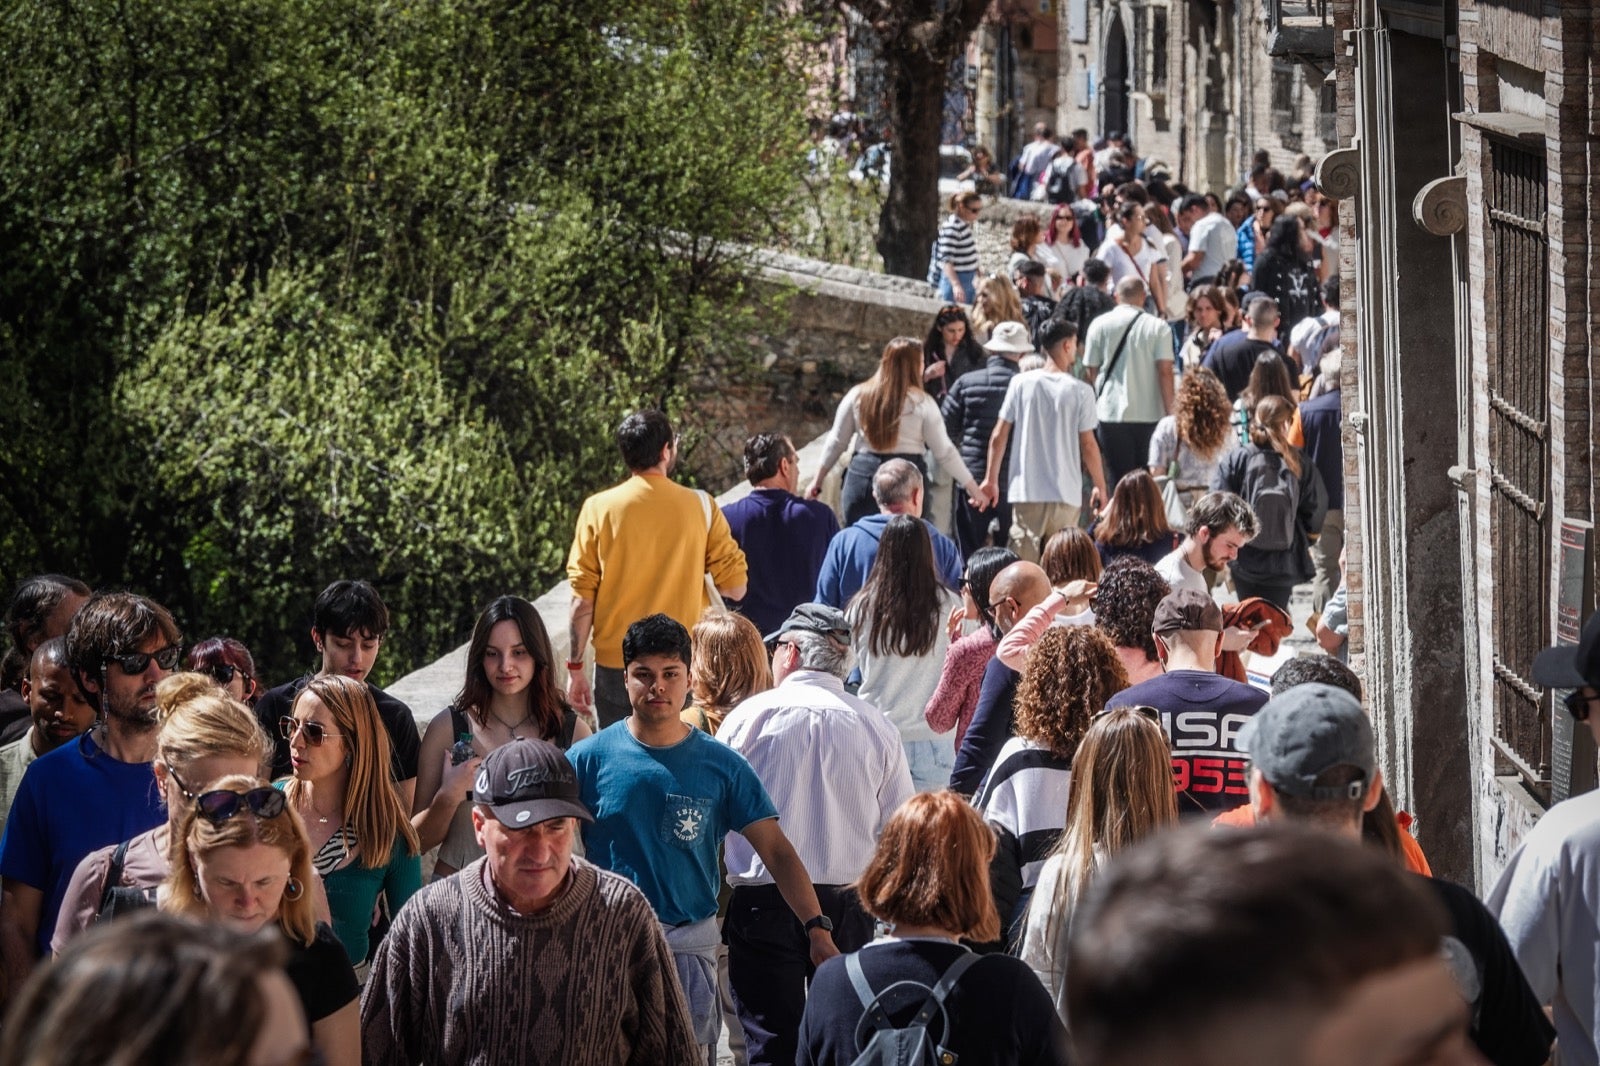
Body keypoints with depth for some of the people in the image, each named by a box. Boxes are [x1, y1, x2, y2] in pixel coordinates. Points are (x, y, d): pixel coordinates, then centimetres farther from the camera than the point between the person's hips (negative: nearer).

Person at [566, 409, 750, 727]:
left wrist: (575, 667, 3)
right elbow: (736, 587, -3)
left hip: (616, 668, 0)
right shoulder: (700, 507, -4)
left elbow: (582, 599, -5)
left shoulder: (598, 509, -5)